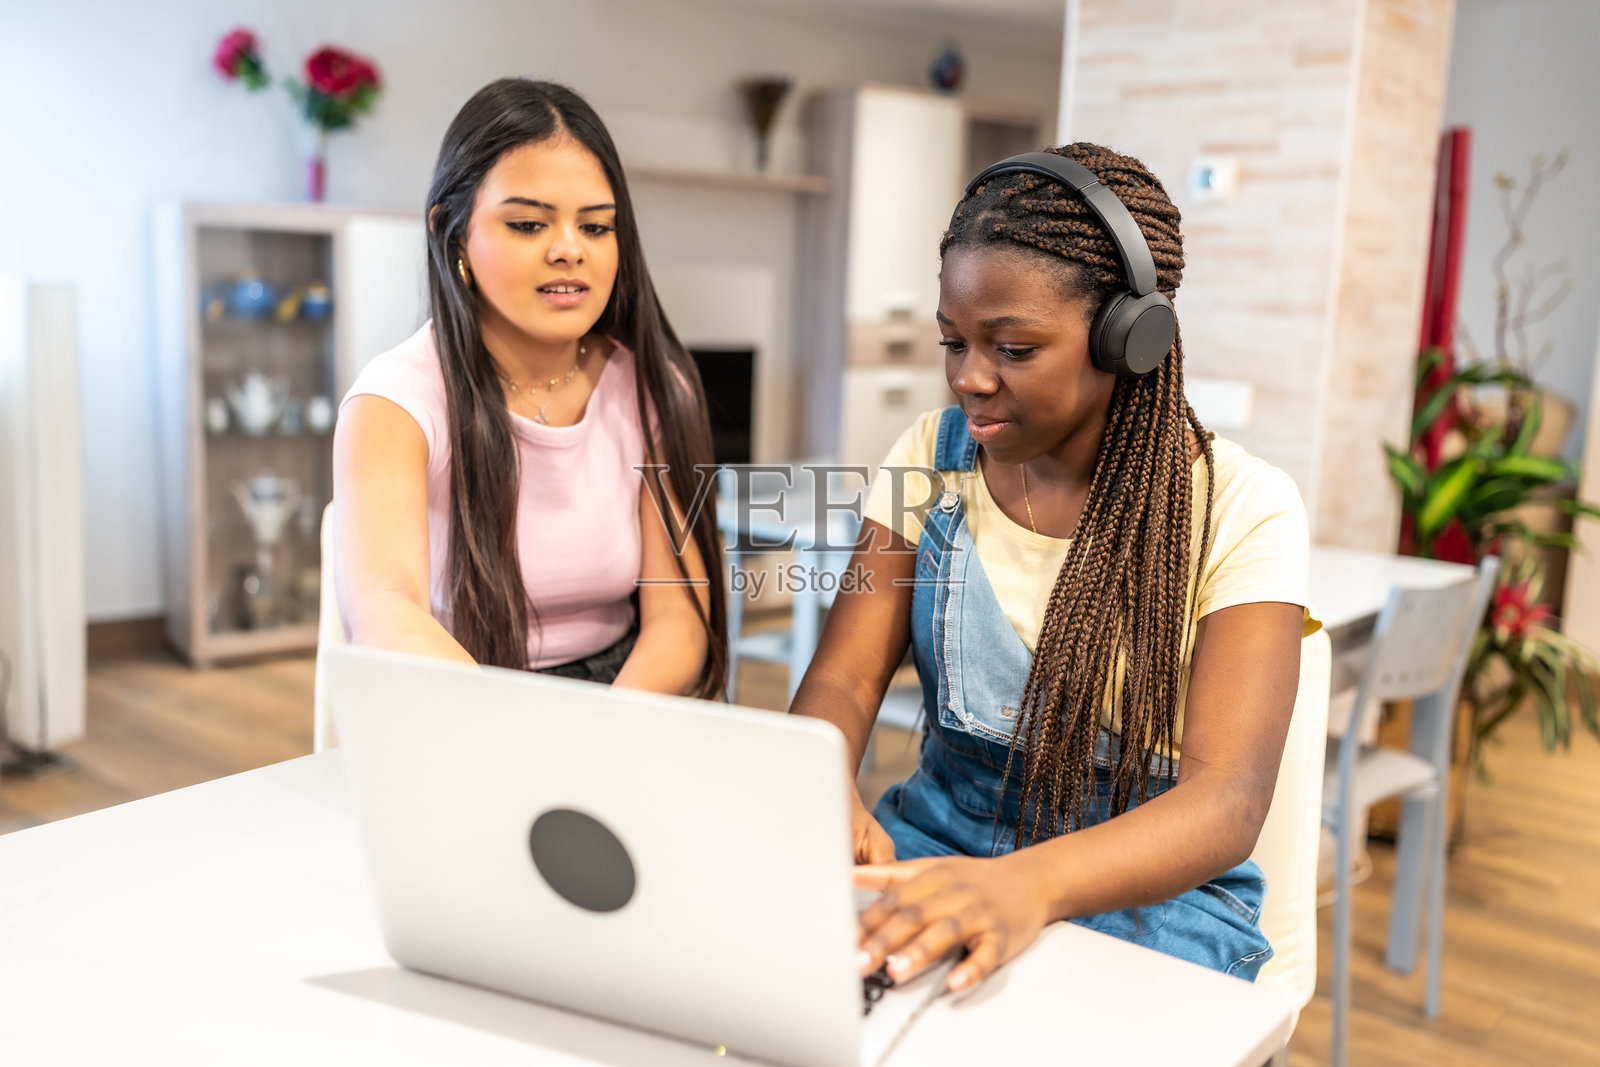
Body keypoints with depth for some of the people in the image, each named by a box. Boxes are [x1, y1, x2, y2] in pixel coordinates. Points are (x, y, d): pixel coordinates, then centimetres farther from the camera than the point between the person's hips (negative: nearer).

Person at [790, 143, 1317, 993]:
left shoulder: (1241, 507, -13)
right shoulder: (931, 454, 0)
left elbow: (1229, 797, -23)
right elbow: (843, 678, -5)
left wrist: (1027, 884, -43)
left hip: (1150, 886, -4)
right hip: (939, 840, 4)